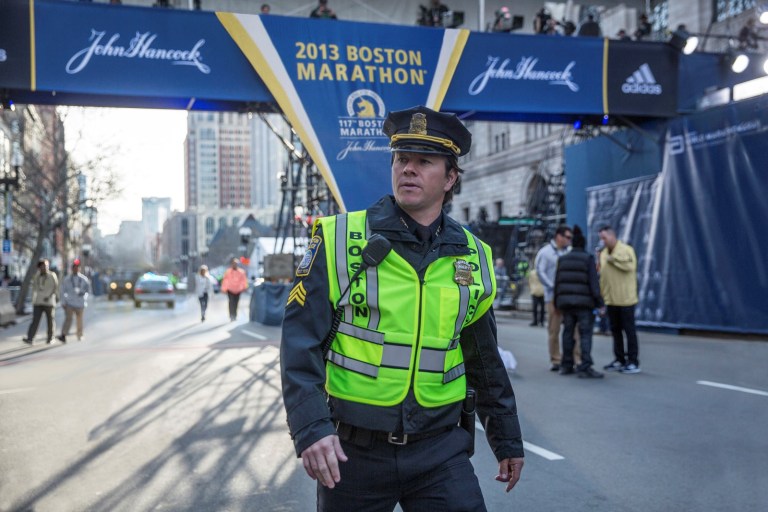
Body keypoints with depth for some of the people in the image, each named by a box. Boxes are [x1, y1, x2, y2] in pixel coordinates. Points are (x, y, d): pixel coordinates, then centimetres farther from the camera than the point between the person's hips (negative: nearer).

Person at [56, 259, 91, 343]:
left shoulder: (84, 279, 4)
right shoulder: (66, 279, 4)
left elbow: (88, 290, 7)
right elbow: (63, 291, 5)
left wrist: (83, 292, -12)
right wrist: (63, 302, 0)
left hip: (80, 303, 1)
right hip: (69, 303, -1)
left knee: (79, 320, 10)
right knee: (68, 319, -15)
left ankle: (80, 336, 24)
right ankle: (63, 336, -23)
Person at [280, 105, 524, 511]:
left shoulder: (473, 258, 4)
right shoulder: (339, 240, -7)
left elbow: (484, 362, 14)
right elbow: (300, 341, -11)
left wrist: (508, 440, 19)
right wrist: (310, 427, -23)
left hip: (440, 449, 2)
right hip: (352, 449, -2)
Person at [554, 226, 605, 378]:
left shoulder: (562, 259, 9)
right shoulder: (588, 258, -5)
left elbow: (557, 282, 10)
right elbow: (593, 283, -12)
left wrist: (557, 303, 18)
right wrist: (599, 303, -11)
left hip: (565, 302, 5)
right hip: (584, 302, -5)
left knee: (567, 333, 13)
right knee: (585, 334, -4)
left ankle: (566, 365, 20)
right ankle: (584, 367, -9)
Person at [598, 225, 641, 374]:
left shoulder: (626, 249, -8)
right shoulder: (603, 253, 12)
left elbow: (629, 266, -25)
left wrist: (613, 259, -16)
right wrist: (601, 295, 9)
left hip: (625, 299, -7)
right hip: (610, 299, 7)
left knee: (629, 330, -2)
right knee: (615, 330, 12)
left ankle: (633, 362, 2)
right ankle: (619, 360, 21)